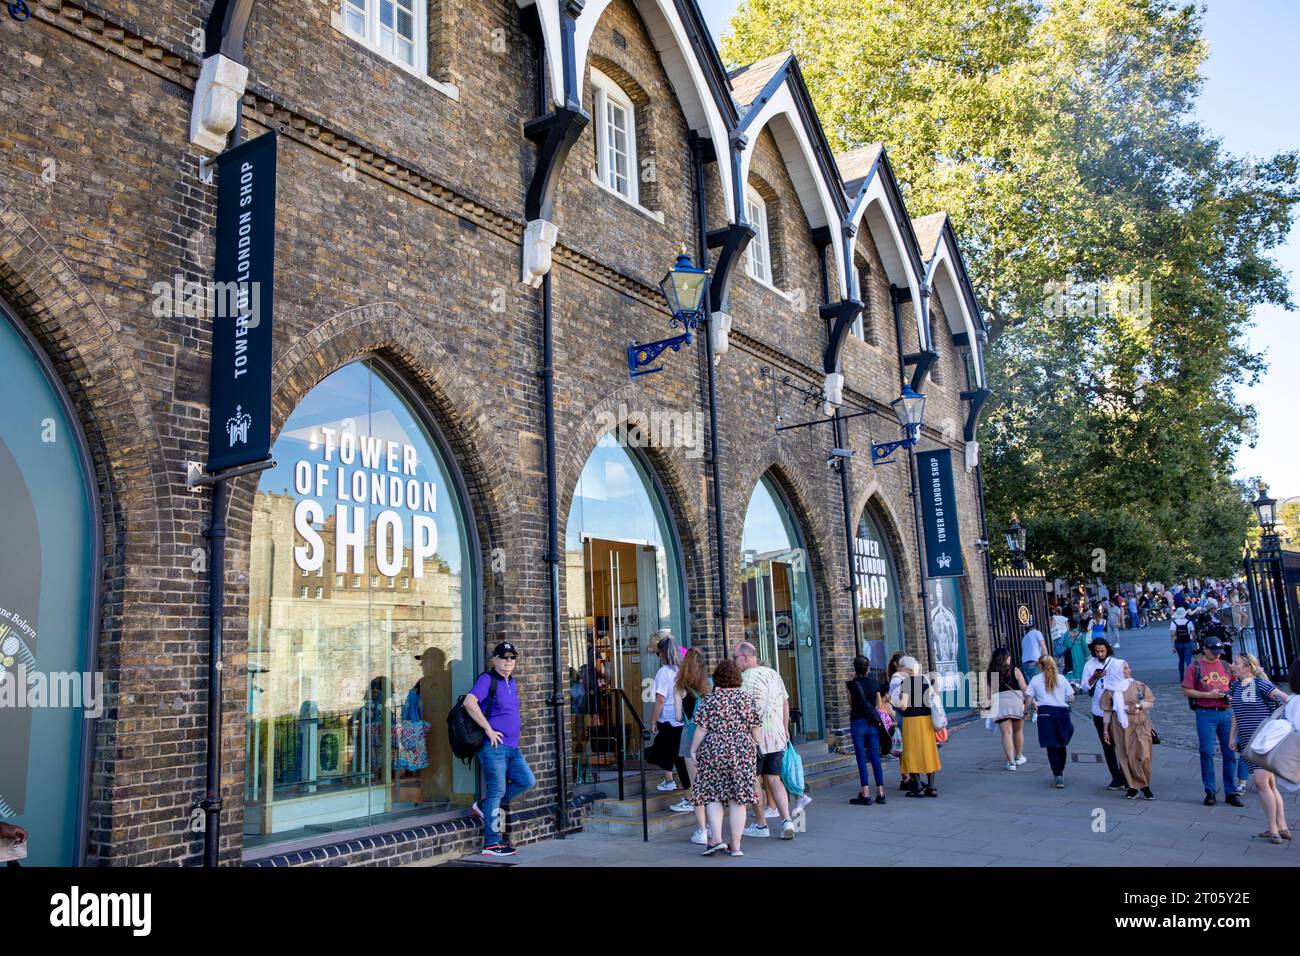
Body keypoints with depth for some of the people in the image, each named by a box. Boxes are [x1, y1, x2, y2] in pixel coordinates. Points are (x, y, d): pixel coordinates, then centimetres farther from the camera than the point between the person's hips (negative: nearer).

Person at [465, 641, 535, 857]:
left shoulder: (512, 682, 17)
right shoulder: (487, 679, -10)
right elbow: (469, 703, -25)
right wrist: (489, 729, -21)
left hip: (512, 747, 8)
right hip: (494, 747, -8)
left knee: (527, 782, 6)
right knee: (497, 791, -4)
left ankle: (486, 806, 20)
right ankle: (491, 844, 5)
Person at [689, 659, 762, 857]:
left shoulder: (710, 699, -5)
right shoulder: (748, 698, 4)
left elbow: (701, 728, -7)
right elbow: (756, 729, 6)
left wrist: (693, 750, 3)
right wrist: (751, 748, 20)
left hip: (714, 751, -2)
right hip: (743, 752, 3)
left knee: (712, 795, 7)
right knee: (737, 799, 6)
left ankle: (716, 838, -7)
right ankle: (736, 846, 8)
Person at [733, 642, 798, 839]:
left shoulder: (746, 679, -14)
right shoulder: (774, 674, 10)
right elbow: (785, 703, 16)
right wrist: (785, 729, 25)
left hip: (755, 736, -6)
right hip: (777, 735, 7)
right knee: (774, 780, 10)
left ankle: (760, 825, 15)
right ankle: (787, 821, -2)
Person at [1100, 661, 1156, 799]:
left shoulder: (1138, 685, 3)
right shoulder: (1110, 690, 2)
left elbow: (1151, 702, 7)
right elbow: (1107, 711, 4)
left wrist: (1138, 706, -12)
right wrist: (1106, 730, 3)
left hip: (1139, 725, 0)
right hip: (1121, 727, 0)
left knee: (1143, 756, -9)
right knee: (1127, 758, 2)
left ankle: (1145, 786, 6)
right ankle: (1133, 787, 12)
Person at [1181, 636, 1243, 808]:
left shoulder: (1226, 666, 13)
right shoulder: (1195, 667, 1)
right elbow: (1186, 691, -2)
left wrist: (1231, 696, 0)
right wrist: (1208, 695, -13)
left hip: (1226, 713, 4)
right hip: (1205, 714, -3)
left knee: (1230, 753, 4)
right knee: (1207, 753, -3)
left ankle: (1231, 793, 12)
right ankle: (1210, 792, 7)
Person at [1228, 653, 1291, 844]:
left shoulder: (1260, 683, -10)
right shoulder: (1236, 686, 10)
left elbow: (1281, 696, -25)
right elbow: (1236, 714, 18)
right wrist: (1233, 737, 16)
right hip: (1248, 742, 8)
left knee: (1261, 781, -14)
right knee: (1270, 785, 11)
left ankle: (1272, 829, -6)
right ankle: (1282, 827, 17)